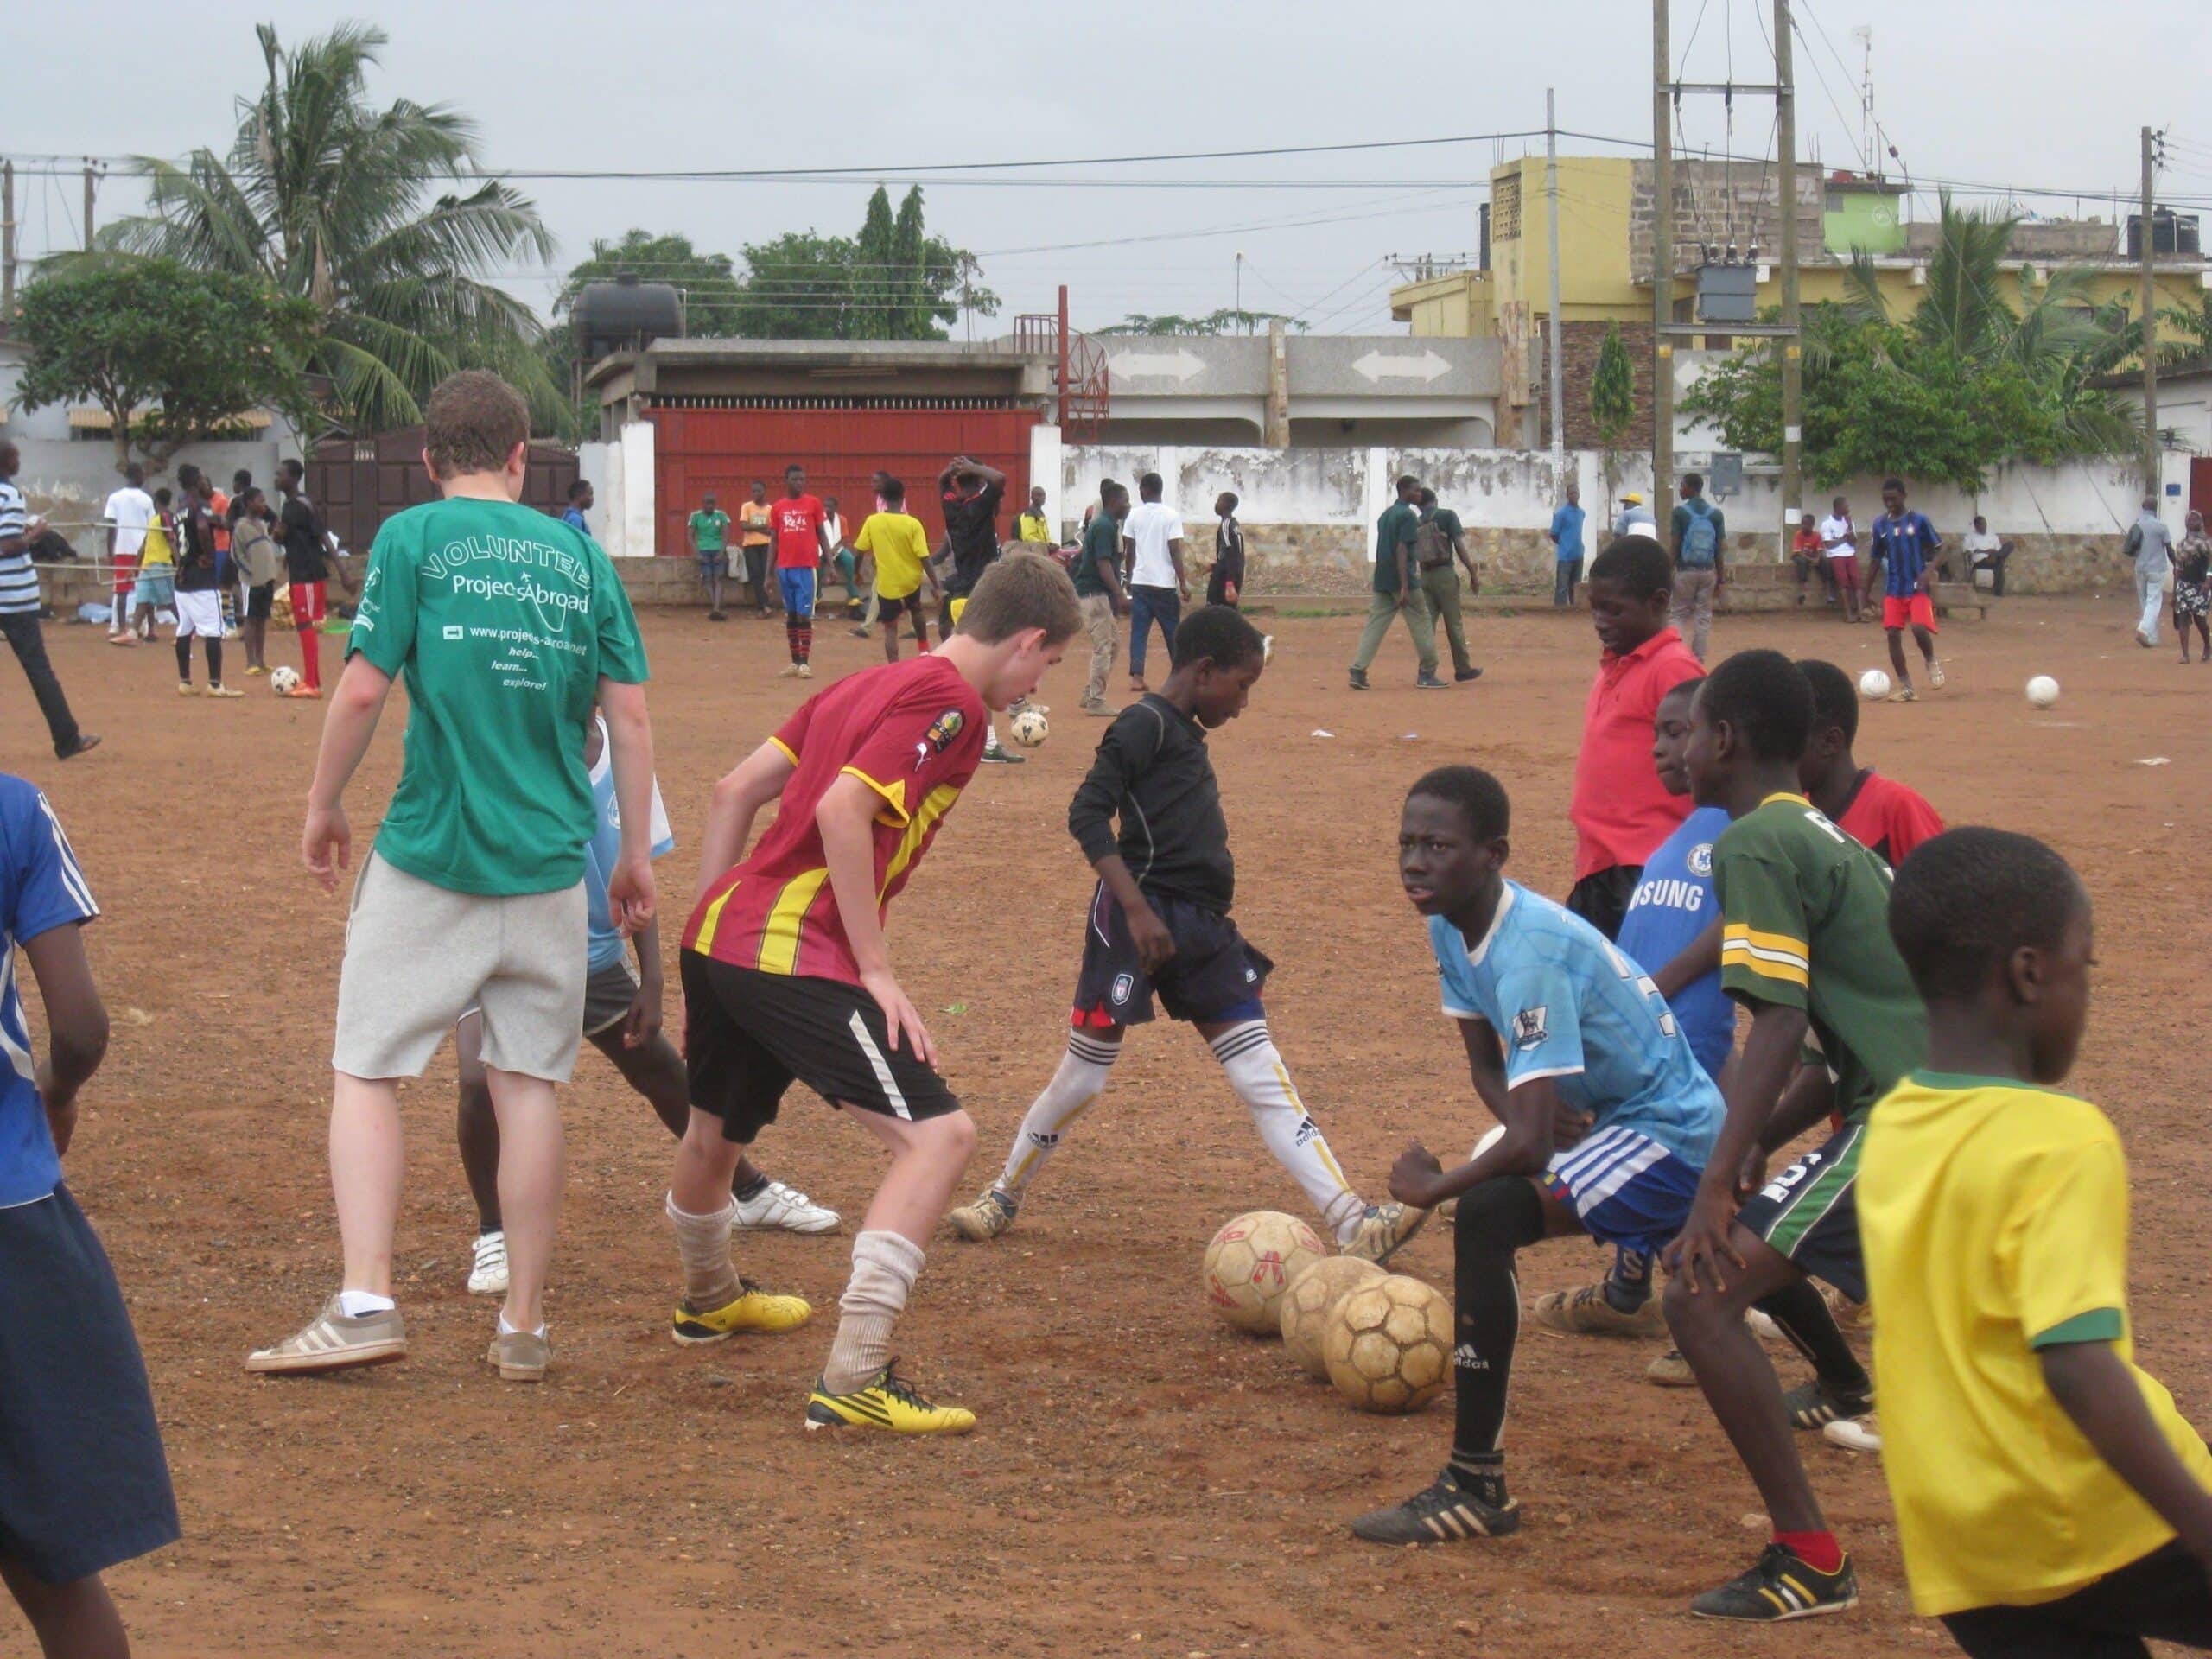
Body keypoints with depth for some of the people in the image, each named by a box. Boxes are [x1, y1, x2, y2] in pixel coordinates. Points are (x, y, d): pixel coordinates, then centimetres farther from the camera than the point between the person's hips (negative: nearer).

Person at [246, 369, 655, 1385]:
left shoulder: (413, 538, -3)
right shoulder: (578, 554, 7)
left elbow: (362, 691, -8)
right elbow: (628, 715, 5)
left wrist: (323, 807, 6)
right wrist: (636, 856, 13)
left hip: (428, 856, -3)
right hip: (548, 862, 3)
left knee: (364, 1070, 6)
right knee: (528, 1085, 9)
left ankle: (366, 1304, -6)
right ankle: (524, 1328, 13)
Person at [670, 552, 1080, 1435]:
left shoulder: (868, 684, 19)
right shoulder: (950, 704, -8)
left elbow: (734, 791, 19)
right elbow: (841, 812, -20)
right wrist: (876, 969, -15)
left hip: (718, 936, 10)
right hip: (796, 956, -10)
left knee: (714, 1133, 32)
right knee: (938, 1133, -13)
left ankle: (707, 1296, 60)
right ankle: (853, 1379, -19)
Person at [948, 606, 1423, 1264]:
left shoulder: (1188, 735, 18)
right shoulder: (1144, 724, -9)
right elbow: (1087, 814, -18)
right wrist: (1136, 908, -23)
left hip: (1202, 928, 8)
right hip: (1138, 920, -8)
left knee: (1265, 1078, 0)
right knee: (1083, 1076, 2)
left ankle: (1352, 1224, -7)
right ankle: (1003, 1197, 23)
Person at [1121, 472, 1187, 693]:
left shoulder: (1134, 515, 3)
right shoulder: (1171, 516, -6)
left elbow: (1129, 550, 7)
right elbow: (1175, 551, -10)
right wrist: (1183, 583, -6)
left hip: (1140, 582, 2)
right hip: (1164, 583, -2)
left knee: (1138, 632, 3)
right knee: (1173, 631, 9)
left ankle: (1136, 677, -7)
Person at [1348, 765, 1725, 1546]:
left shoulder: (1530, 953, -30)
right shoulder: (1452, 927, -1)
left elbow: (1530, 1142, -34)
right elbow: (1487, 1067, 8)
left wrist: (1433, 1186, -20)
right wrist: (1540, 1140, -11)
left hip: (1671, 1133, -11)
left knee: (1488, 1214, -30)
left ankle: (1477, 1487, -28)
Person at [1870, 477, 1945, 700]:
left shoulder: (1919, 520, -3)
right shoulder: (1880, 525, 6)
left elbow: (1937, 548, 0)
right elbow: (1877, 559, 15)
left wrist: (1929, 570, -17)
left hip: (1918, 588, -4)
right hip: (1893, 590, 4)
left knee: (1919, 628, -22)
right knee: (1893, 634, -4)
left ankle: (1931, 661, 10)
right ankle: (1906, 687, 5)